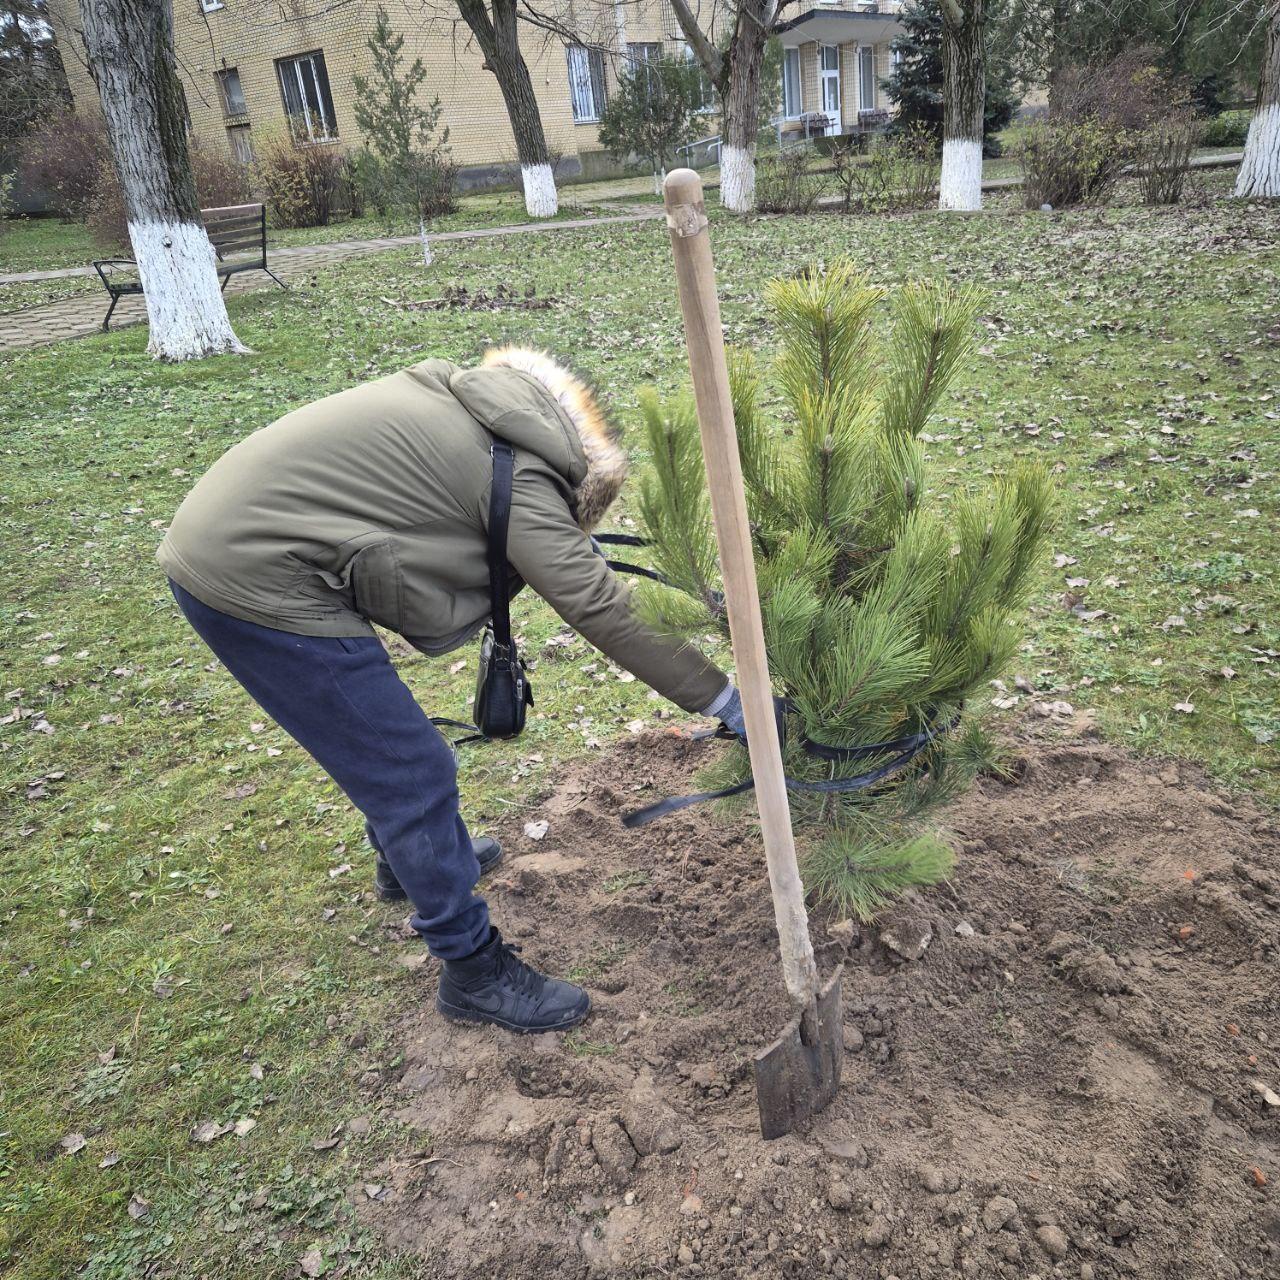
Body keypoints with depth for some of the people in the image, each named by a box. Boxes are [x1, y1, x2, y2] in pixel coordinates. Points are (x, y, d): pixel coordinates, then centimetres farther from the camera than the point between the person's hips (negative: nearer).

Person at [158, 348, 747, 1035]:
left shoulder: (454, 398, 12)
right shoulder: (521, 477, -14)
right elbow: (605, 612, -16)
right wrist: (725, 699, -11)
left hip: (213, 542, 10)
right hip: (256, 583, -10)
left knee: (375, 731, 27)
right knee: (415, 773, -1)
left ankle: (410, 856, 51)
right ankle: (475, 971, 15)